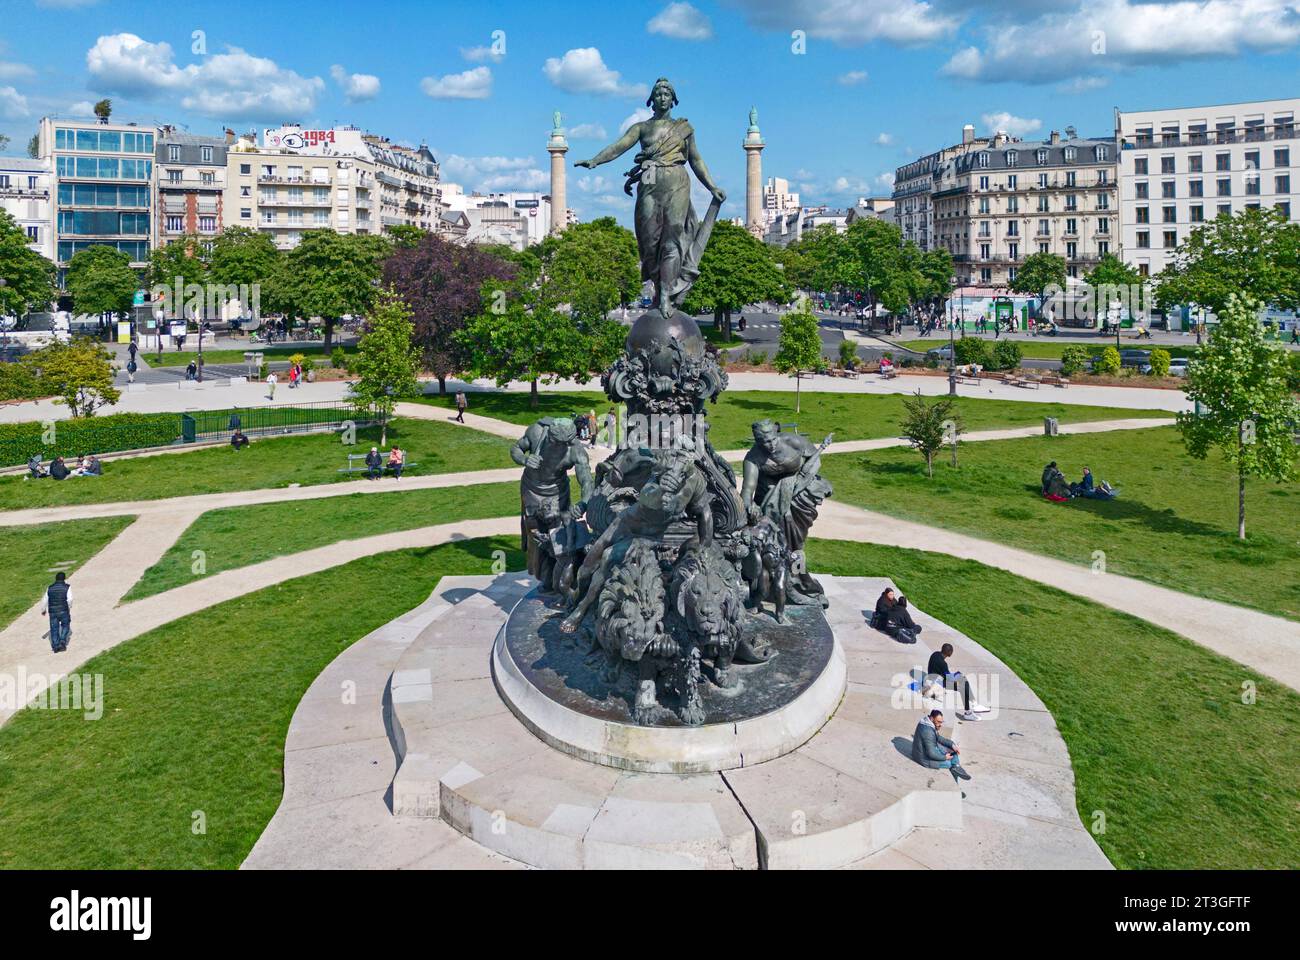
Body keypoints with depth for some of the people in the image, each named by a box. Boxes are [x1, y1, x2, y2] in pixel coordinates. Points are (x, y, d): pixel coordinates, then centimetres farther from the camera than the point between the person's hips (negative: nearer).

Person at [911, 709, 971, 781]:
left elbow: (939, 737, 12)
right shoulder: (928, 731, -32)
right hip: (925, 758, -10)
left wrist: (952, 745, -1)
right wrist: (944, 757, -16)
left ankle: (956, 767, -8)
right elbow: (931, 754, -31)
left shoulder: (929, 724, -1)